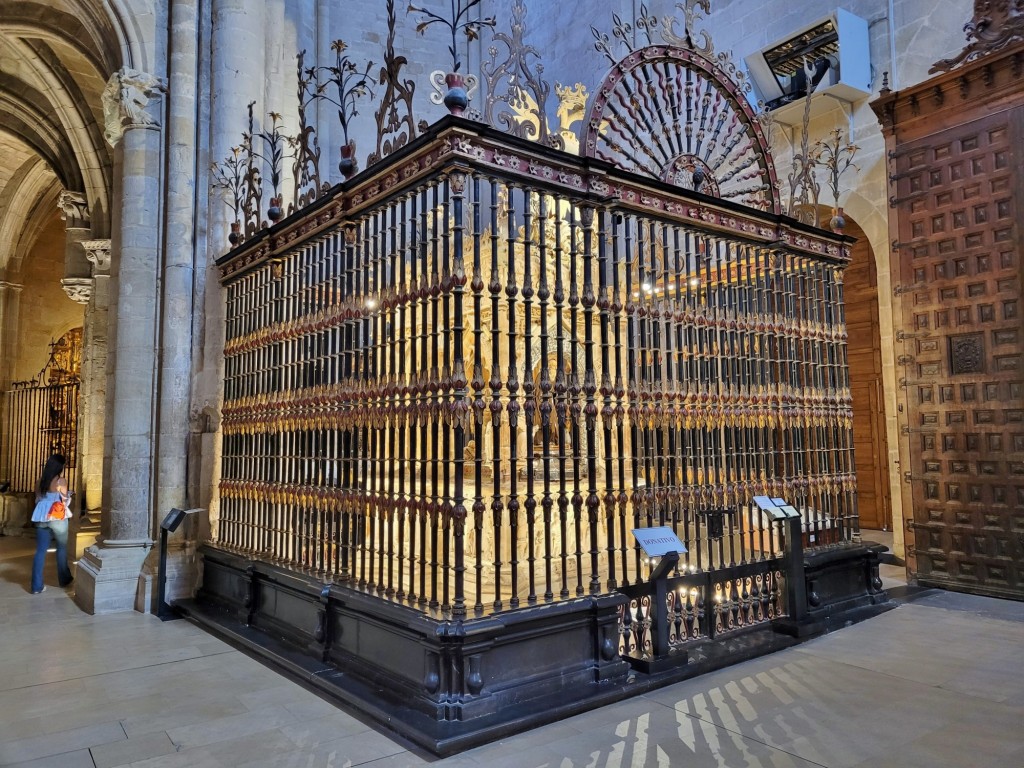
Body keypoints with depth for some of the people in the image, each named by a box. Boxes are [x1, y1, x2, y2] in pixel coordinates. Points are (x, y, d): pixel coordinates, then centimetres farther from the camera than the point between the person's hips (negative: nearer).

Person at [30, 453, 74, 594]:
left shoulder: (41, 480, 5)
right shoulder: (61, 481, -11)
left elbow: (37, 499, 11)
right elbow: (65, 502, -8)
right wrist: (68, 496, 12)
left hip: (41, 519, 4)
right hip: (57, 518, -4)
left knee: (40, 551, 5)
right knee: (62, 548, 14)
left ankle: (37, 586, 2)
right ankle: (64, 579, 25)